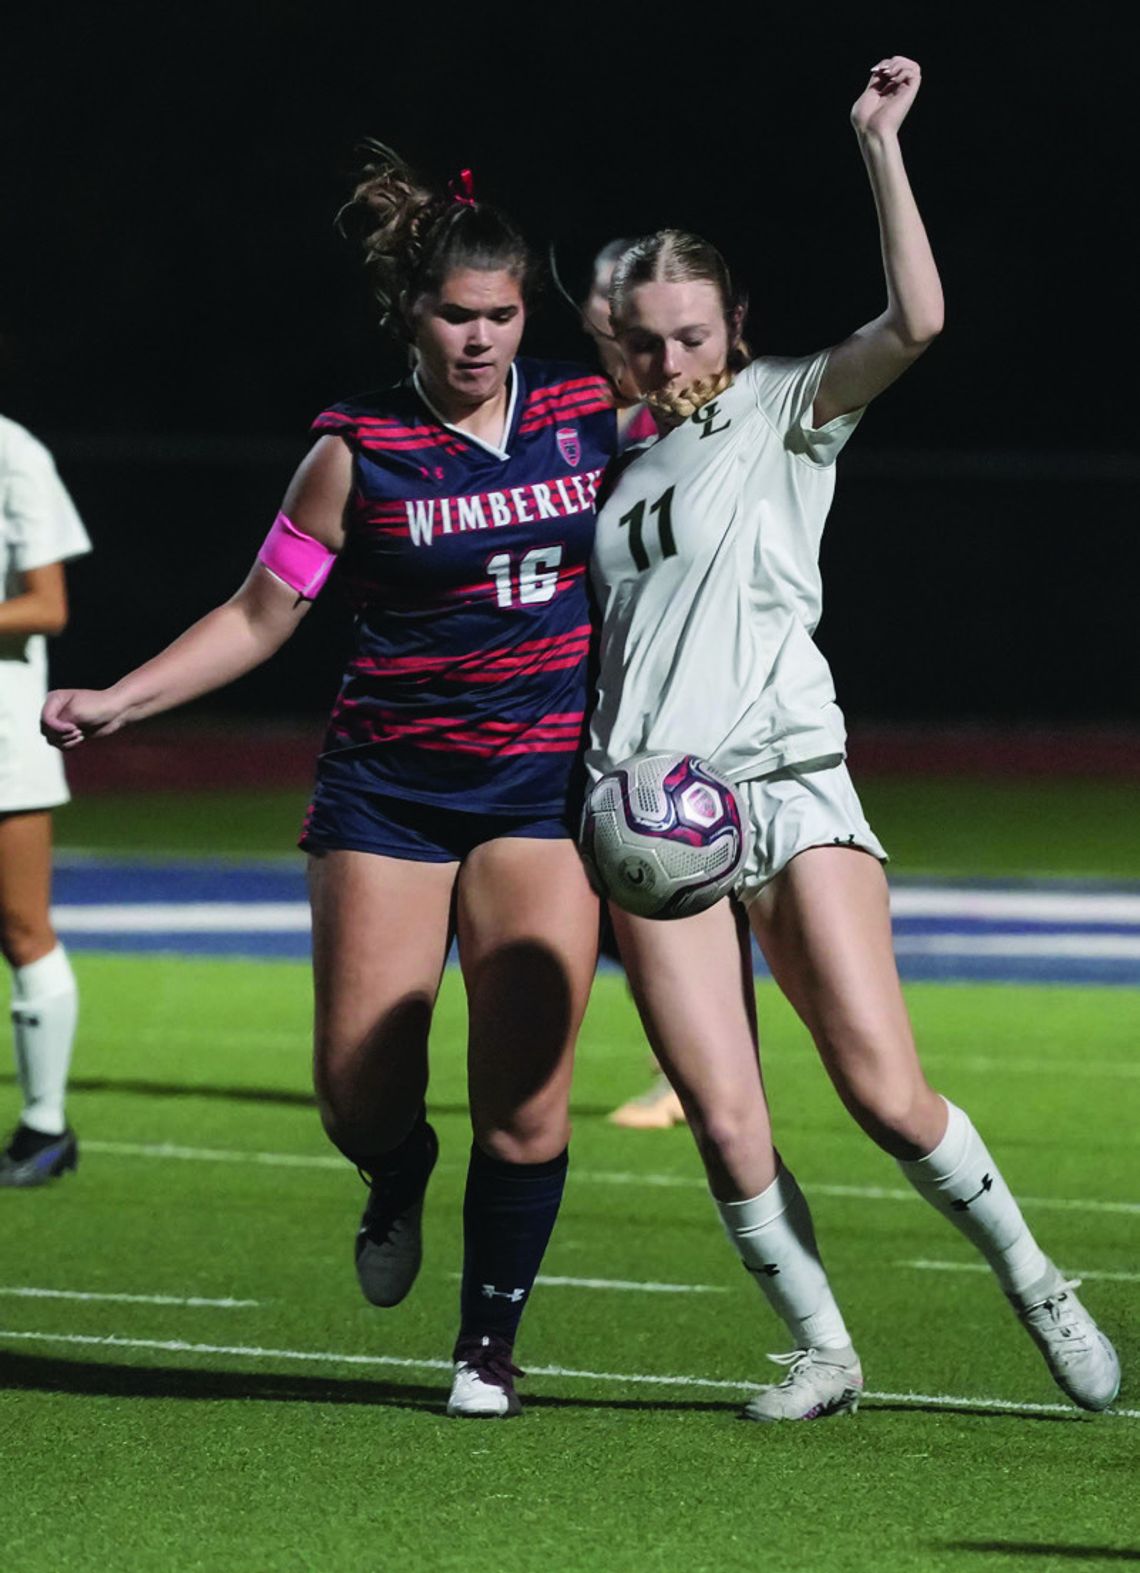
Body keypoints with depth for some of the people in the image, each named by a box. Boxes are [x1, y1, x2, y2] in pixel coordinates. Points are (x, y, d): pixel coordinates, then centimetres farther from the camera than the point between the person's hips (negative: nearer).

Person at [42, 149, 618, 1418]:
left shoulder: (596, 416, 2)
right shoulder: (359, 453, -3)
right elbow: (262, 613, 4)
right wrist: (117, 701, -4)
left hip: (543, 786, 0)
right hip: (386, 785, 0)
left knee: (524, 1100, -7)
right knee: (361, 1094, -5)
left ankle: (488, 1347, 11)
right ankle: (398, 1182, 33)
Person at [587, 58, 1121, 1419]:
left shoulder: (785, 409, 5)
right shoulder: (618, 462, 17)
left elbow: (915, 322, -13)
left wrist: (880, 145, -16)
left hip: (788, 786, -3)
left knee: (887, 1095, -10)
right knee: (724, 1120, -8)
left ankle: (1032, 1281, 10)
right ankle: (820, 1349, 6)